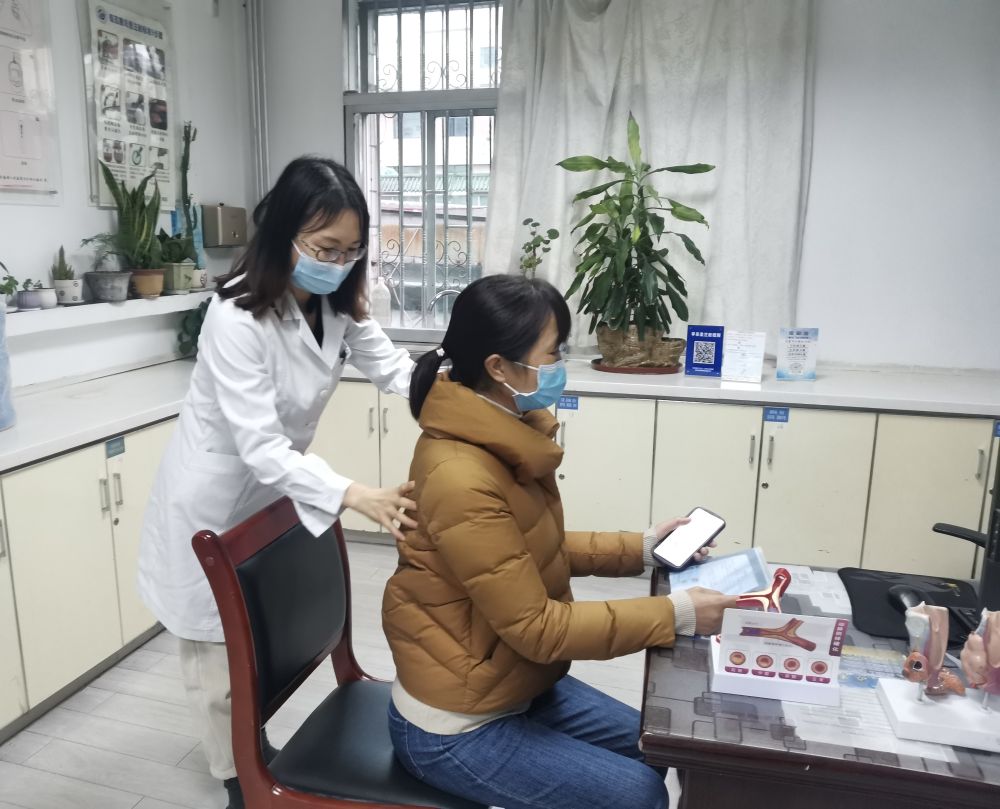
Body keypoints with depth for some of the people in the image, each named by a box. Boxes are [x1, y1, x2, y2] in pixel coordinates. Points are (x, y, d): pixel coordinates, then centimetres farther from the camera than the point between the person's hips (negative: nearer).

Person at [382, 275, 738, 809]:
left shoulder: (505, 438, -4)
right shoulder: (461, 479, -32)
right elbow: (538, 627, -27)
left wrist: (641, 548, 1)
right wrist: (675, 615, -22)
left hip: (514, 682, 9)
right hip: (455, 726, -8)